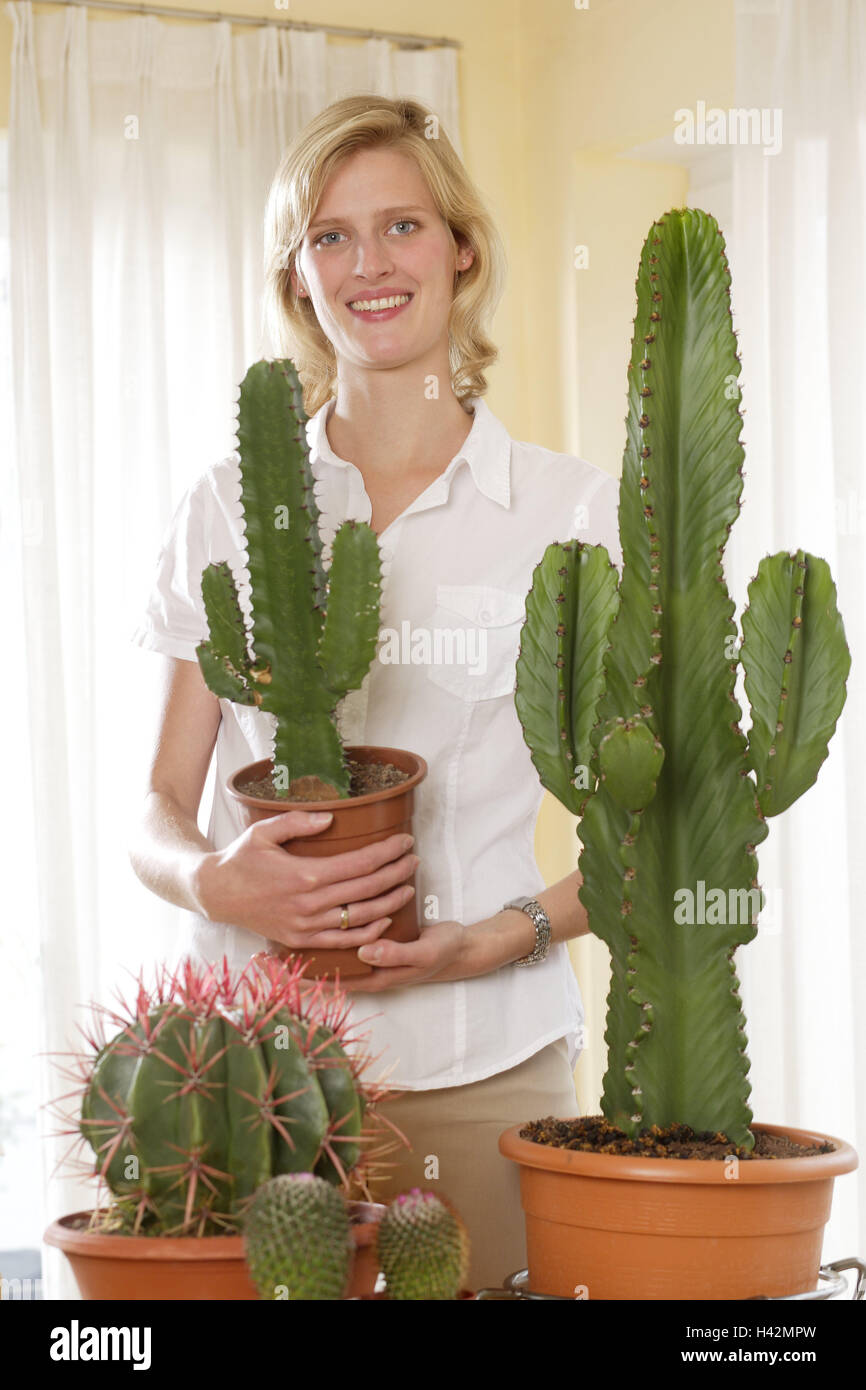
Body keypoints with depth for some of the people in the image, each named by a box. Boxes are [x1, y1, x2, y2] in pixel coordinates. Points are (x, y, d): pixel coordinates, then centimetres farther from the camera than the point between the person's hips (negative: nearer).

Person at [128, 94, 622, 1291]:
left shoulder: (571, 510, 3)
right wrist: (215, 879, -13)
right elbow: (156, 816, 9)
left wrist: (499, 936, -13)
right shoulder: (227, 510, 8)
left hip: (480, 1062, -1)